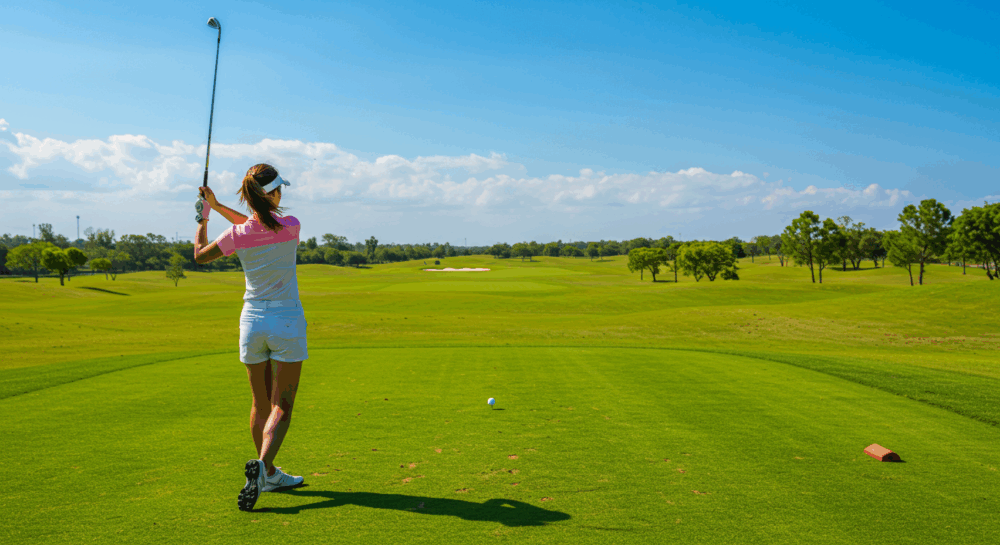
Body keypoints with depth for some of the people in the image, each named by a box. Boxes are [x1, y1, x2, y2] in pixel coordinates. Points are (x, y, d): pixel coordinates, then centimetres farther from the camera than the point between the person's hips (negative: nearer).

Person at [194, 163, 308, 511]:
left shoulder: (236, 235, -6)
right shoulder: (290, 226, -11)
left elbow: (200, 255, 13)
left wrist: (203, 218, 27)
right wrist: (217, 206, 15)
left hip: (252, 321, 3)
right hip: (287, 322, -3)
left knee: (261, 404, 15)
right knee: (281, 407, 3)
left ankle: (270, 474, 26)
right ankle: (262, 465, -19)